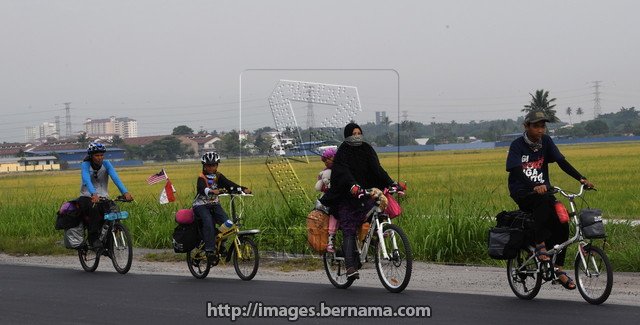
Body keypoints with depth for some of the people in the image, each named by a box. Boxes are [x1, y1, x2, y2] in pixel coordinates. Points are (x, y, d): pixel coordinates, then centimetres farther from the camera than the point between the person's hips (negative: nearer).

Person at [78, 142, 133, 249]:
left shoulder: (106, 164, -5)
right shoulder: (85, 165, -12)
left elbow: (115, 178, -21)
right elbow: (87, 180, -31)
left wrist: (125, 192, -38)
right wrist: (94, 195, -50)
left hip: (102, 197, 3)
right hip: (87, 197, -3)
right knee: (94, 208, -37)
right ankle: (94, 238, -28)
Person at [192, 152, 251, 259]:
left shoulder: (218, 176, 4)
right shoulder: (202, 178, -11)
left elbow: (229, 184, -10)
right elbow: (202, 189, -32)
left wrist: (243, 189, -27)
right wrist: (212, 191, -54)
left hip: (214, 204, 5)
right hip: (201, 205, -5)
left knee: (227, 223, -15)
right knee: (208, 221, -31)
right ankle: (209, 249, -31)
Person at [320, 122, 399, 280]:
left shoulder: (367, 149, 10)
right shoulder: (342, 152, -4)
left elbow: (377, 169, 1)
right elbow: (343, 172, -20)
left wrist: (391, 183, -14)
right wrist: (352, 186, -39)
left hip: (365, 194, 5)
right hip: (347, 196, -5)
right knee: (349, 231, -12)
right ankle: (350, 266, -20)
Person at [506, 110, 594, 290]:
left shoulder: (546, 141, 5)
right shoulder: (517, 145, -9)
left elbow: (561, 161, -4)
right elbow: (517, 171, -22)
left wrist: (581, 178, -19)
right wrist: (535, 187, -40)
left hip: (542, 189, 5)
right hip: (522, 193, -5)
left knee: (561, 224, -14)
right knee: (543, 200, -37)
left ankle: (559, 269, -3)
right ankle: (539, 245, -29)